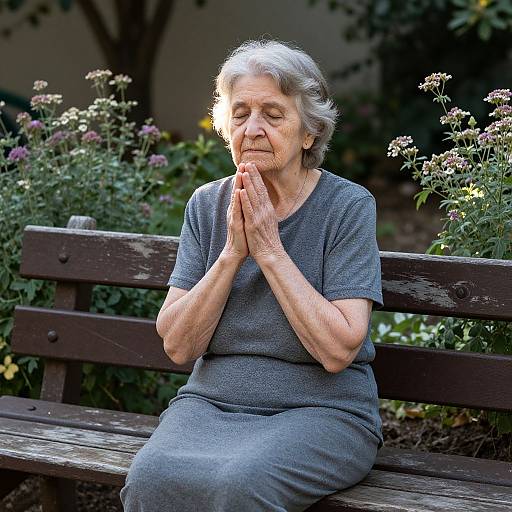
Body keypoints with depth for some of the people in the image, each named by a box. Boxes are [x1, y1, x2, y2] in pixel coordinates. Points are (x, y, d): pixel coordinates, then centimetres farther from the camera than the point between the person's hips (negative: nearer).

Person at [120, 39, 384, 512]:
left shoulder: (348, 206, -6)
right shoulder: (207, 205, 6)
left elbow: (338, 350, -16)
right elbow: (178, 345, -1)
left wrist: (269, 248, -15)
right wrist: (232, 253, -12)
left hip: (320, 408, -3)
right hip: (212, 401, 3)